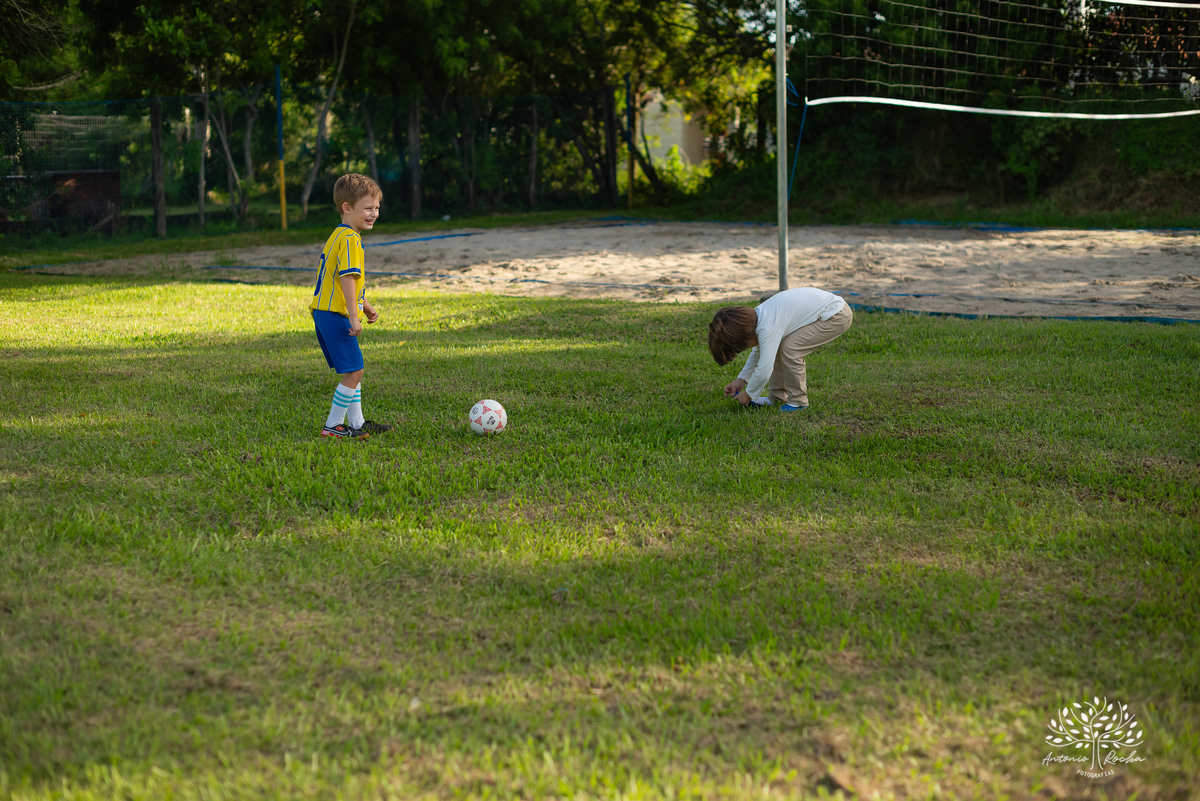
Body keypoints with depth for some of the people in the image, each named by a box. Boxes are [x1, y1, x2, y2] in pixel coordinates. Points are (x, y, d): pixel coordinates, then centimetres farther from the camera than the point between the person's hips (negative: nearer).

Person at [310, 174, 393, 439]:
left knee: (352, 371, 17)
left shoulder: (339, 236, 18)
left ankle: (357, 422, 24)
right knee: (354, 372, -6)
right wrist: (353, 317, -25)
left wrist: (366, 307, 33)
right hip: (336, 315, -11)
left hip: (325, 312, 11)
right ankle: (332, 426, 0)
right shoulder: (350, 239, -16)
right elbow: (347, 278, -24)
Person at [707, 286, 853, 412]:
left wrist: (748, 394, -8)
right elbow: (758, 353, 20)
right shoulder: (756, 317, 3)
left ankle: (798, 400, -6)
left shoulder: (768, 328, -27)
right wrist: (741, 380, 17)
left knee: (789, 348, -19)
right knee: (777, 347, 7)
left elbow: (764, 371, -24)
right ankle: (777, 397, 14)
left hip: (838, 317, -10)